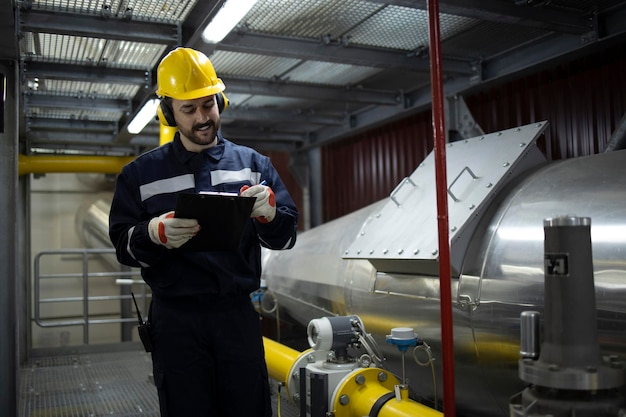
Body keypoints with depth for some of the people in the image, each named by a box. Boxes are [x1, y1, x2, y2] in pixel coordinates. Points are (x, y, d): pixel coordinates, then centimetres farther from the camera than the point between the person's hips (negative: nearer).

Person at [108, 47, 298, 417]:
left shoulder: (253, 164, 8)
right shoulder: (141, 174, 7)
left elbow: (286, 237, 5)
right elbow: (122, 245, 4)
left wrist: (268, 212, -17)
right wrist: (155, 234, -17)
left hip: (239, 315, 1)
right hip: (176, 320, 0)